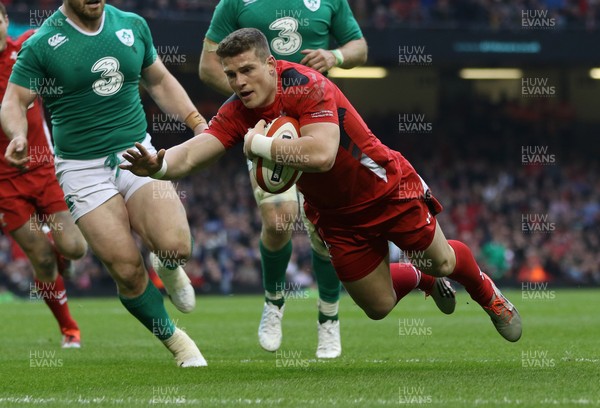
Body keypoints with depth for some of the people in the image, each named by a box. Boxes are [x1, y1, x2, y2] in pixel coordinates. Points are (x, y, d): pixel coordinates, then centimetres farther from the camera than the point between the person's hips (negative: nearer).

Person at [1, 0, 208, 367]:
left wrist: (197, 122, 8)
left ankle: (167, 268, 18)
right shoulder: (41, 44, -7)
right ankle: (175, 340, 13)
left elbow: (159, 81, 19)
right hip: (83, 169, -2)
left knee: (175, 246, -20)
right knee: (127, 269, -11)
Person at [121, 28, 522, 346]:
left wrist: (259, 144, -36)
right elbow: (191, 153, -25)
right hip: (335, 215, 5)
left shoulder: (306, 85, -31)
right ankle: (422, 279, 45)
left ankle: (486, 291, 43)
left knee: (441, 262, 7)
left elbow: (321, 154, -45)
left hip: (387, 190, -5)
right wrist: (158, 164, -46)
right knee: (378, 306, 10)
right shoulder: (237, 113, -13)